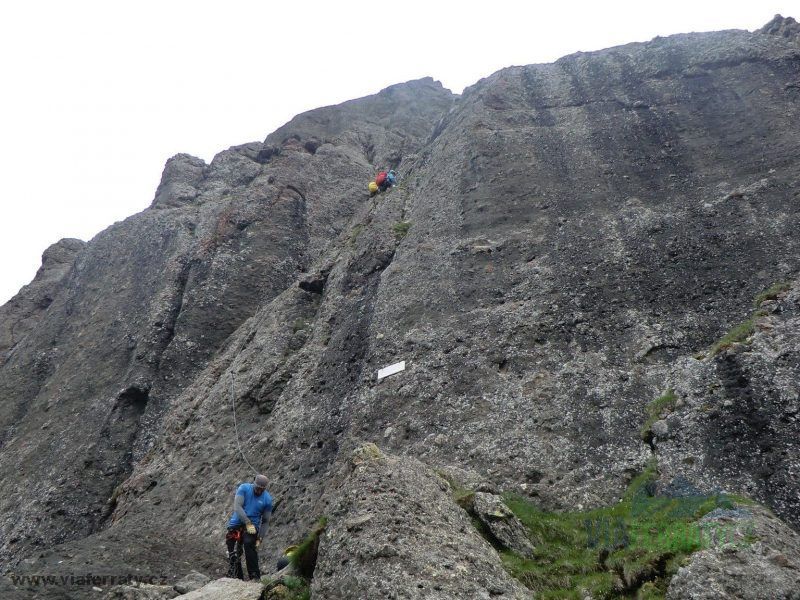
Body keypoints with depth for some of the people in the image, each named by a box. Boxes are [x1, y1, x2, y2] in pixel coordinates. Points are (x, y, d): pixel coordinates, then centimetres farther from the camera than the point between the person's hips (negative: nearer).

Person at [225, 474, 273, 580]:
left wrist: (260, 538, -7)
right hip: (236, 523, 2)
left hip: (252, 526, -2)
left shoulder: (267, 499, -4)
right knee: (233, 554, 3)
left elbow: (265, 521, 2)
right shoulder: (244, 488, -7)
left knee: (249, 544, -29)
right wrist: (248, 523, -25)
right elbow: (237, 507, -17)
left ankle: (255, 577, -22)